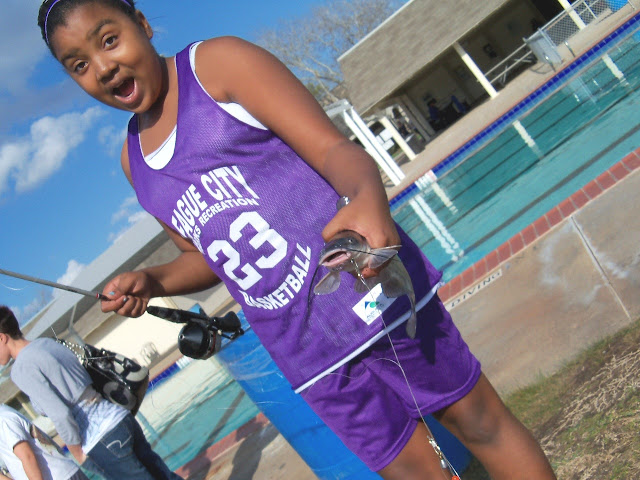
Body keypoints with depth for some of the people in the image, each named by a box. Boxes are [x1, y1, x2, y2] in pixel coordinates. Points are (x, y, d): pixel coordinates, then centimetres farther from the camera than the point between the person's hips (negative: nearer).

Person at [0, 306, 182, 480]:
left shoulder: (21, 368, -10)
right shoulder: (47, 342, 14)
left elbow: (61, 416, -19)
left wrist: (79, 455, -5)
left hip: (103, 443, -8)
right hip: (122, 419, 8)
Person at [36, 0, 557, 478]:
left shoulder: (216, 63, -3)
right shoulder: (134, 159, 15)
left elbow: (335, 150, -13)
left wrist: (369, 199, -35)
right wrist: (150, 281, 4)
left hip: (365, 286, -5)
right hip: (306, 351, 5)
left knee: (479, 420, 5)